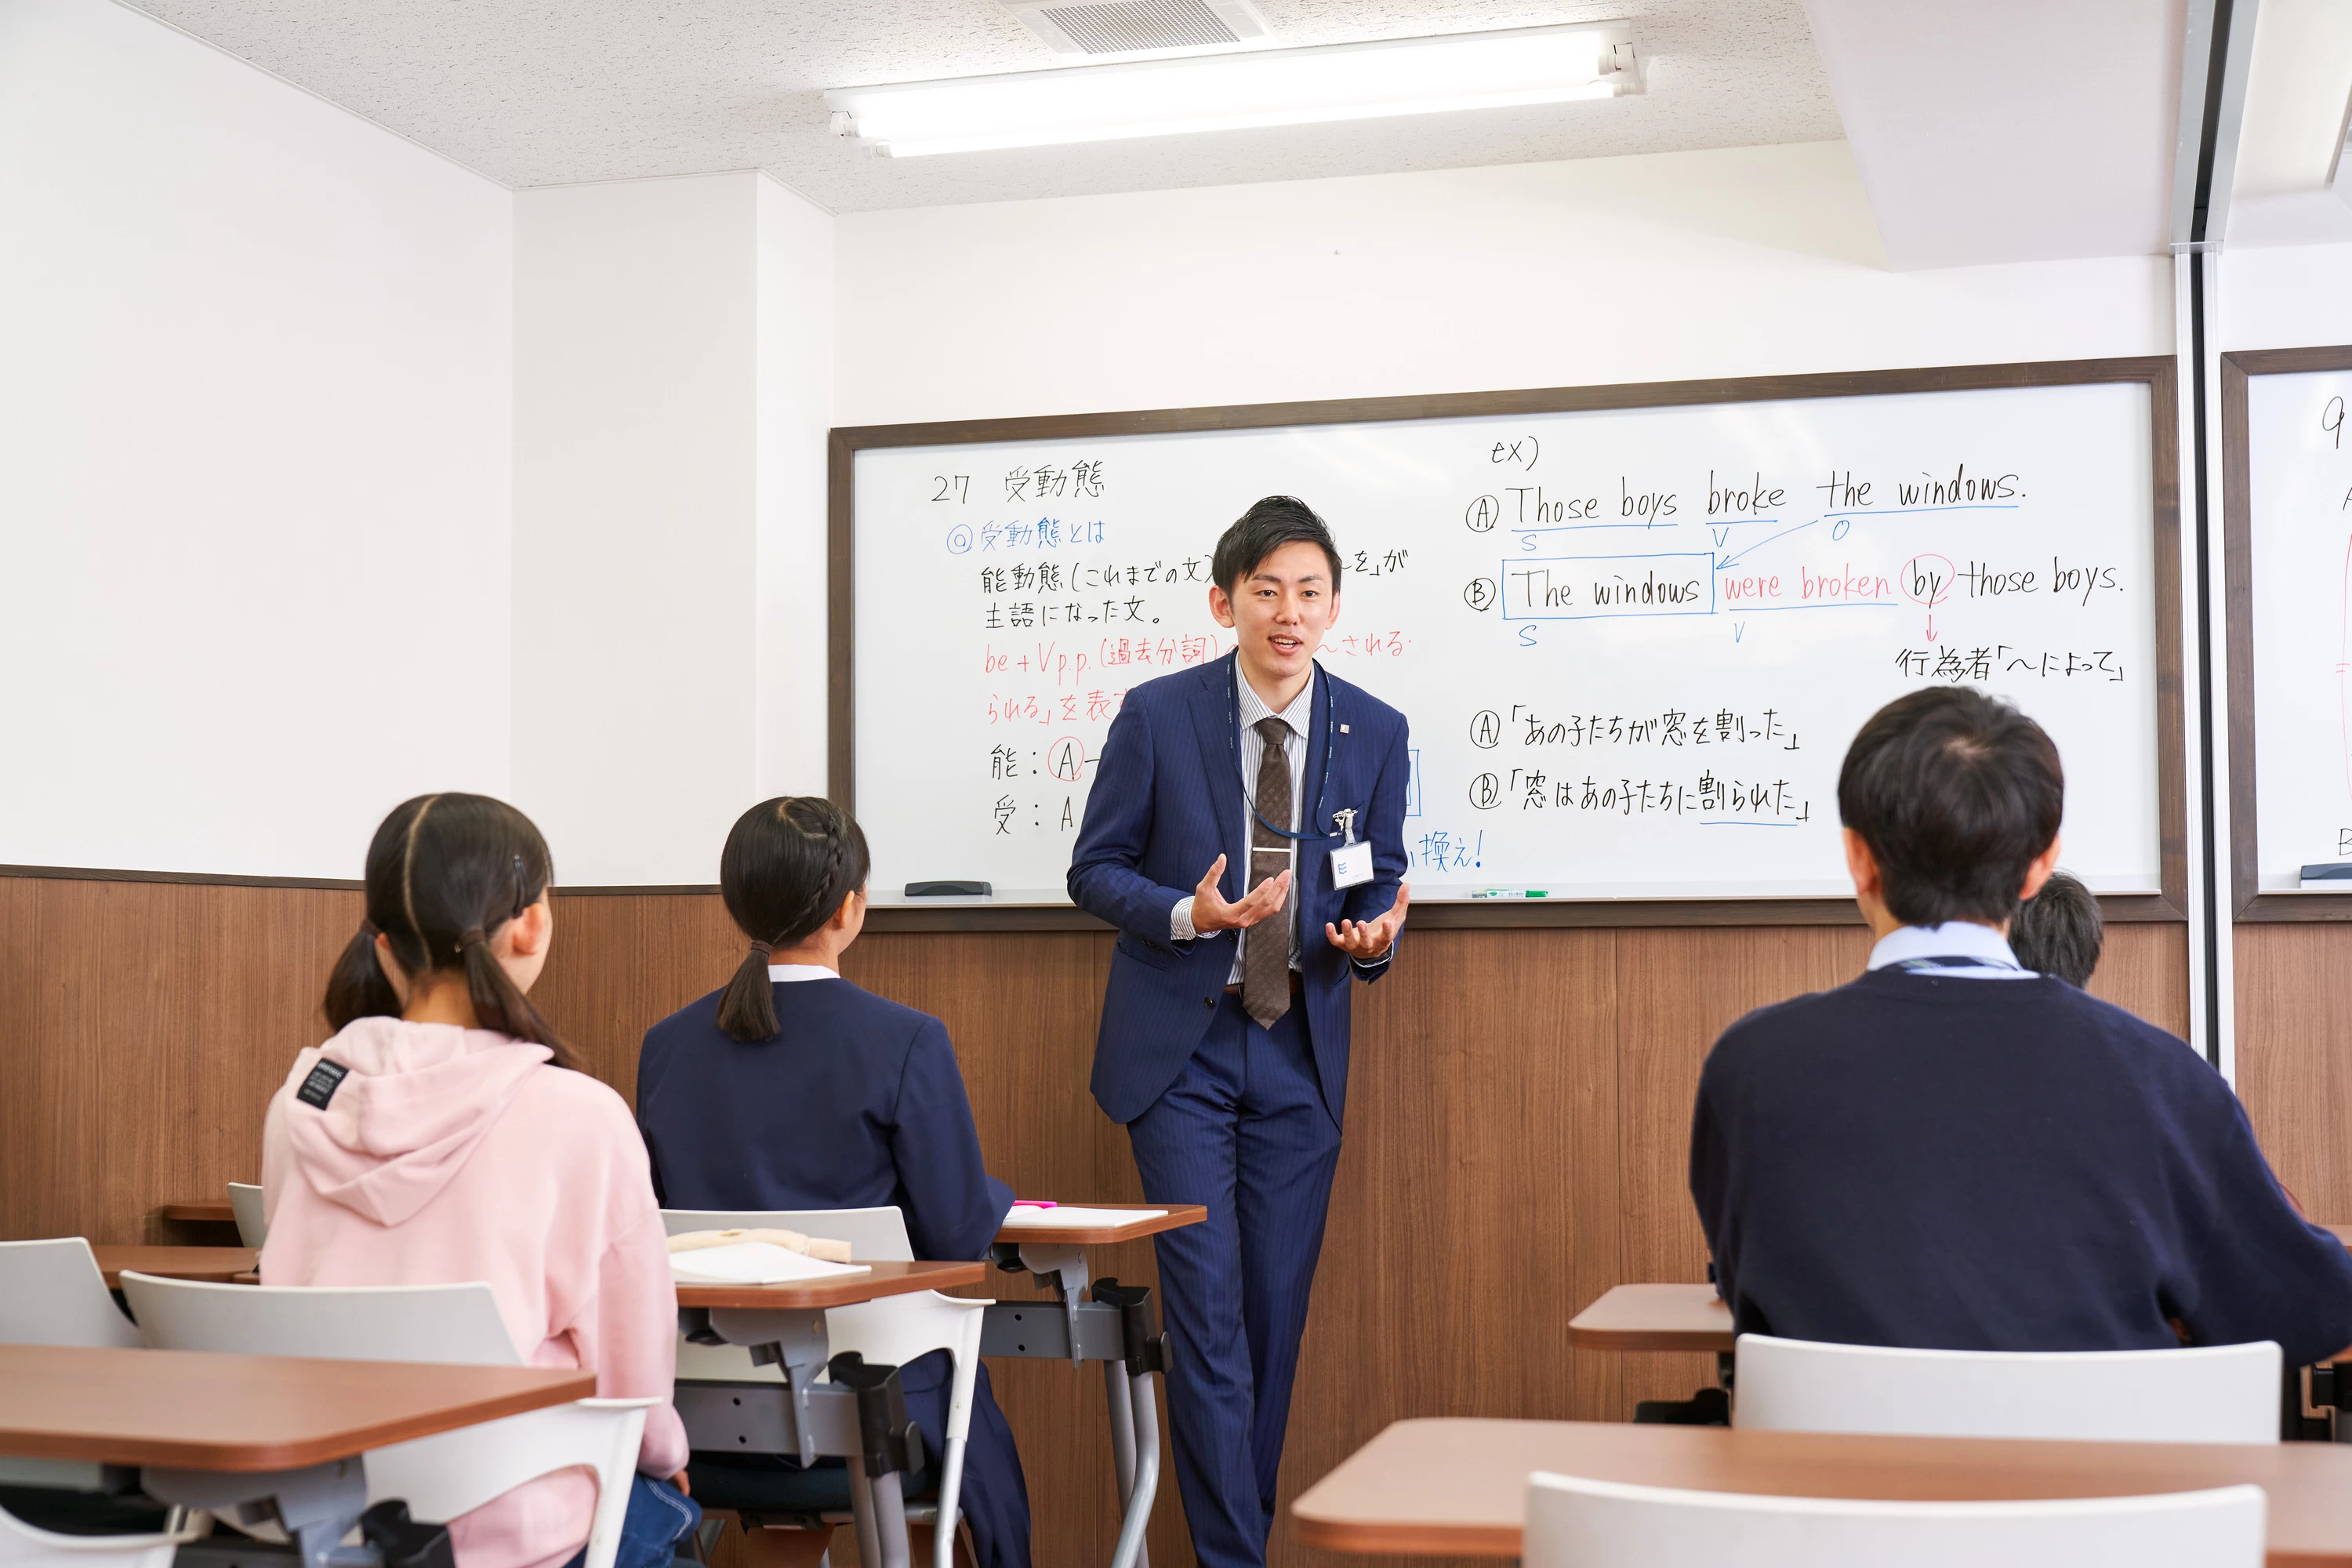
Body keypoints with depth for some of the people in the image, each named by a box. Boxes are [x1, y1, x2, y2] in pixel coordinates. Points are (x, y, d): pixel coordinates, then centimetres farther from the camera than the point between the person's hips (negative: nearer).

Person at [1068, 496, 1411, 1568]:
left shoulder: (1374, 732, 2)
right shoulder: (1156, 715, -6)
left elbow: (1377, 882, 10)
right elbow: (1094, 869, -1)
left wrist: (1373, 936, -14)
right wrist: (1188, 915, -20)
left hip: (1300, 1051, 3)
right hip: (1181, 1048, -3)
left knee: (1277, 1313, 8)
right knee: (1208, 1312, -6)